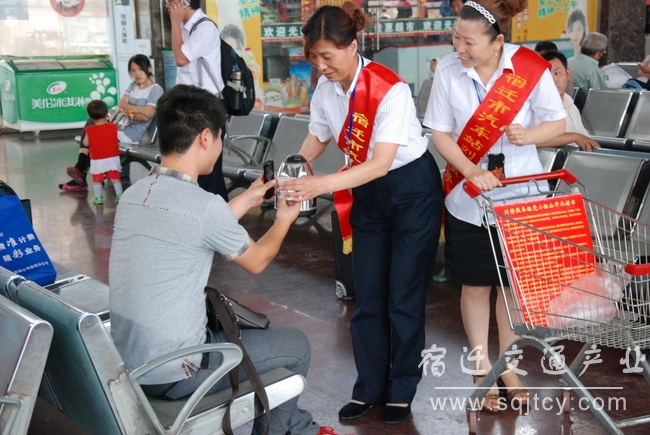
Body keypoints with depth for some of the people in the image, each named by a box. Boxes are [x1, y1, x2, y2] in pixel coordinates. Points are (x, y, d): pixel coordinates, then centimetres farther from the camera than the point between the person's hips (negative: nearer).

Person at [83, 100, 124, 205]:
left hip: (97, 160, -1)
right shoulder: (113, 127, -7)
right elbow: (116, 141, 4)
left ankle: (98, 197, 10)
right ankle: (119, 195, 6)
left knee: (97, 180, 11)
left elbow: (86, 143, -3)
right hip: (112, 158, 1)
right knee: (115, 178, 10)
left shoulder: (90, 130, -10)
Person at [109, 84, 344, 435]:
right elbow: (256, 261, -2)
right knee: (295, 345, 12)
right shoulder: (204, 205, -21)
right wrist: (284, 219, 16)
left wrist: (248, 200, 25)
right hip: (170, 374, -8)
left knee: (252, 325, 28)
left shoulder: (134, 195, 2)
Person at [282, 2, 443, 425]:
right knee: (368, 298, 8)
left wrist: (322, 184, -42)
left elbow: (381, 164, -32)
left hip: (412, 191, -6)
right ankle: (370, 387, 21)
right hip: (368, 196, 6)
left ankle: (402, 390, 18)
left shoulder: (391, 90, -27)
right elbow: (317, 137, 7)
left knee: (404, 298, 2)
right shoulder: (326, 88, -8)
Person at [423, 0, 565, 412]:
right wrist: (472, 171, -21)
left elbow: (557, 122, -3)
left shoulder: (531, 68, -13)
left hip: (519, 194, 0)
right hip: (468, 197, 0)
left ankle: (508, 367, 29)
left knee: (514, 284, 11)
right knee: (476, 285, 9)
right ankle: (482, 370, 25)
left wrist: (529, 135, -25)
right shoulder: (448, 72, -10)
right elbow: (440, 133, -6)